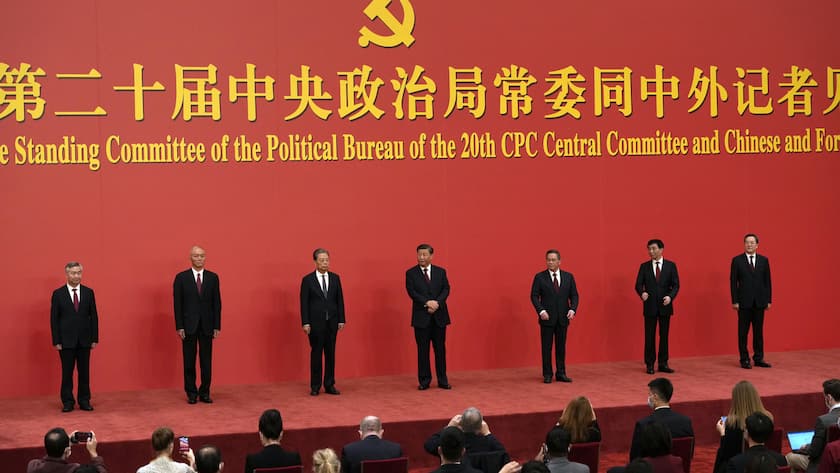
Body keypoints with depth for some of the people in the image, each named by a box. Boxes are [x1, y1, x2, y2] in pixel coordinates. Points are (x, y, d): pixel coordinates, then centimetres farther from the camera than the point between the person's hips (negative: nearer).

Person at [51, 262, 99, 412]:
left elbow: (94, 316, 6)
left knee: (84, 372, 5)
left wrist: (94, 338, 1)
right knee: (67, 372, 3)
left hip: (84, 340, 2)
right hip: (66, 340, -2)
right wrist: (56, 341, -7)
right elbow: (54, 319, -2)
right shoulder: (58, 294, -1)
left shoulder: (88, 292, 5)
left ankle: (84, 401, 13)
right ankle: (67, 402, 10)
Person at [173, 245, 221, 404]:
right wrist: (179, 326, -8)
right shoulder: (181, 278, 0)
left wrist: (217, 326, -1)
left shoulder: (213, 277, 6)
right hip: (189, 325, -1)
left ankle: (205, 392, 11)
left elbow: (217, 303, 5)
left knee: (206, 360, 3)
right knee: (189, 361, 4)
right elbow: (177, 303, -2)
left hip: (207, 326, 1)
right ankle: (191, 393, 11)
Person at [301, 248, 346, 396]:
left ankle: (329, 385, 11)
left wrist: (341, 320, 2)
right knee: (316, 354, 2)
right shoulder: (307, 280, -3)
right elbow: (304, 303, -5)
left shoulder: (335, 278, 7)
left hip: (332, 322, 3)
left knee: (330, 354, 5)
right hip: (316, 322, -3)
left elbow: (340, 300, 8)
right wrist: (305, 323, -11)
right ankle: (315, 386, 8)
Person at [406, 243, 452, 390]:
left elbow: (446, 289, 2)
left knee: (440, 348, 4)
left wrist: (437, 303, -15)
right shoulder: (411, 273, 3)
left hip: (439, 315, 2)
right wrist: (427, 303, -19)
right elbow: (412, 292, -7)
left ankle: (442, 380, 10)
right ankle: (424, 381, 8)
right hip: (421, 317, -2)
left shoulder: (440, 272, 9)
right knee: (423, 349, 2)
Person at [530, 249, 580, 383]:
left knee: (561, 346, 6)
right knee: (546, 347, 2)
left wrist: (572, 309, -9)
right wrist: (541, 311, -16)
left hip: (563, 318, 2)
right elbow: (534, 296, -4)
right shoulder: (540, 277, -1)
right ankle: (547, 374, 8)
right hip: (547, 317, -2)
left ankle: (561, 373, 13)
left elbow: (574, 295, 7)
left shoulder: (568, 277, 6)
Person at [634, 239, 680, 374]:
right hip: (650, 306, 0)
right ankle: (649, 364, 7)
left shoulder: (671, 265, 2)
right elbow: (638, 284, -1)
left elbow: (676, 284, -1)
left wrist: (670, 296, -18)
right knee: (649, 336, 2)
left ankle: (663, 364, 12)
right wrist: (642, 293, -23)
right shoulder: (644, 266, 4)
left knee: (664, 335, 6)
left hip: (665, 306, 0)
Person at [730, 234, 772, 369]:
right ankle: (744, 359, 6)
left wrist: (769, 300, 3)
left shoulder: (764, 260, 8)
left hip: (759, 302, 2)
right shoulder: (737, 260, 0)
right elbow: (733, 282, -2)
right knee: (743, 332, 1)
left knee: (758, 331, 6)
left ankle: (758, 358, 12)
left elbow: (767, 281, 8)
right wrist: (734, 301, -8)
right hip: (744, 302, -2)